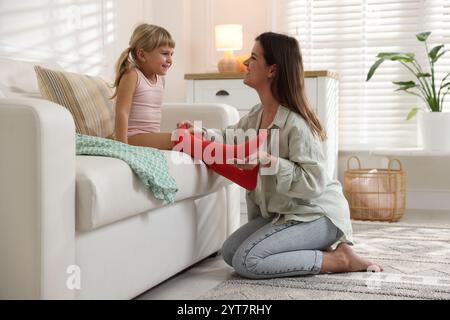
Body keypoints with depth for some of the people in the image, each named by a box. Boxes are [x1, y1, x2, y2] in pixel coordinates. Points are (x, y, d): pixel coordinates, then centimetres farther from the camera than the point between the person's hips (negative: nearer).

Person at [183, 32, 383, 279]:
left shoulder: (295, 122, -24)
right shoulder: (256, 115, 4)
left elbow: (314, 182, -26)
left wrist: (270, 162, -33)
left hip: (317, 214, -9)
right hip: (280, 212, 9)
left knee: (246, 261, -20)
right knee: (229, 252, 1)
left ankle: (338, 259, -8)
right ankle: (318, 249, 6)